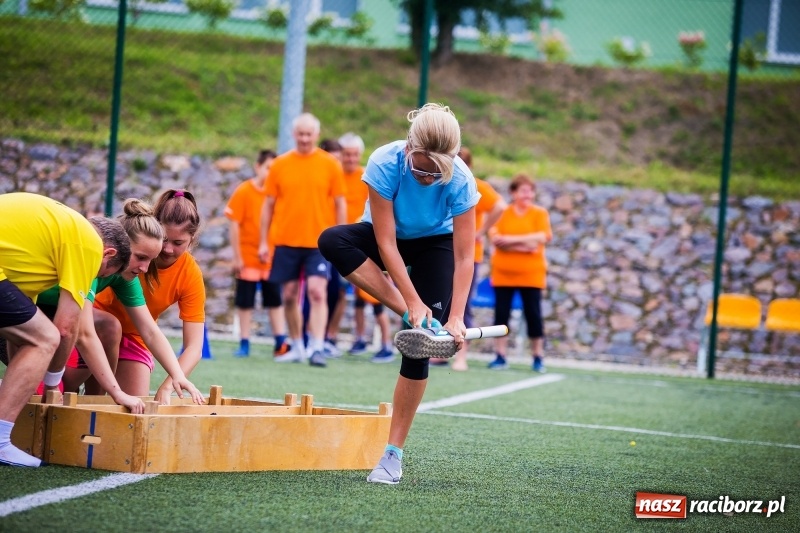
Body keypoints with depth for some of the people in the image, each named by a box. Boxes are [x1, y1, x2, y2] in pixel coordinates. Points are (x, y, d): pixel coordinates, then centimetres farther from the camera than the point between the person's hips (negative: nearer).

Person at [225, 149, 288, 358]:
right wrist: (237, 257, -9)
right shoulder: (243, 192, -7)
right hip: (248, 258, -3)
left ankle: (280, 342, 4)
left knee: (275, 301, 4)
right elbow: (234, 225, -7)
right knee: (245, 302, 4)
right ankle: (244, 344, 10)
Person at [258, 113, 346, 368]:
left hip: (318, 242, -2)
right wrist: (264, 241, 4)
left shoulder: (330, 164, 1)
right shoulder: (280, 164, 4)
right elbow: (269, 205, 8)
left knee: (317, 292, -13)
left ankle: (317, 348, -14)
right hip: (286, 241, 2)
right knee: (290, 295, 7)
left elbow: (339, 204, 5)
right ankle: (297, 347, 19)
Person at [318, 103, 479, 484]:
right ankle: (410, 316, -26)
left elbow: (464, 257, -26)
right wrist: (412, 303, -33)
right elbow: (386, 242, -30)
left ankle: (394, 454, -5)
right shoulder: (385, 164, -33)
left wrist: (456, 317, -34)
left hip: (435, 245, -1)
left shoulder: (460, 180, -30)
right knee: (332, 241, -34)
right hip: (387, 237, 1)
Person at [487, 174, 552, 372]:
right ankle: (500, 356, 7)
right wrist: (524, 245, -17)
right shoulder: (502, 213, 4)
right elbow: (495, 238, -8)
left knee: (533, 314, -1)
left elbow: (543, 237, -12)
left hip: (531, 273, -1)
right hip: (503, 272, 1)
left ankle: (538, 357, 8)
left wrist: (512, 239, -16)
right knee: (501, 313, 0)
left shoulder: (540, 213, 3)